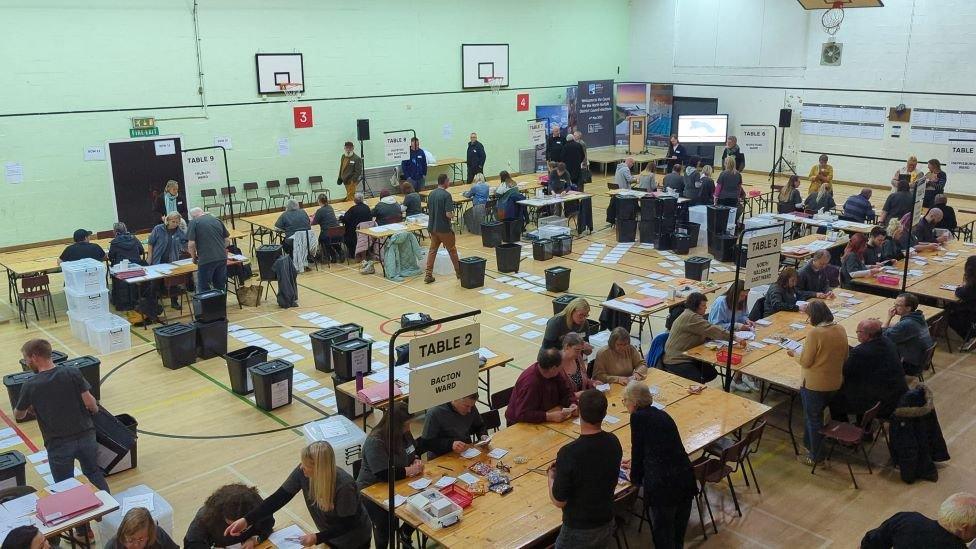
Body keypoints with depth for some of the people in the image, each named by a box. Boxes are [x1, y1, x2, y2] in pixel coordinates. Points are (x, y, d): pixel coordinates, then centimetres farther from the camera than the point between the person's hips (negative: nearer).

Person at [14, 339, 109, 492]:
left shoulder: (30, 386, -9)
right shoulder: (73, 373, -7)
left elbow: (19, 415, 7)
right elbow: (89, 402, -8)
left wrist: (29, 407, 28)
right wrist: (95, 410, 14)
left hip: (58, 444, -2)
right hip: (85, 436, 2)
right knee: (95, 475, 22)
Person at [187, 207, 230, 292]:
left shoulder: (194, 222, 0)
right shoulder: (217, 220, 14)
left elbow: (191, 244, -7)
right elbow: (227, 240, 16)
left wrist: (194, 257, 8)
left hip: (206, 260, -5)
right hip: (222, 258, 5)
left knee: (203, 290, 7)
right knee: (221, 288, 17)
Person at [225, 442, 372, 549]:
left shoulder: (344, 486, -37)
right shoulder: (303, 472, -22)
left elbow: (347, 524, -26)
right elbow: (280, 497, -17)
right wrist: (247, 520, -24)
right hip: (330, 535, 5)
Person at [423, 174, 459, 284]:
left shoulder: (431, 194, 5)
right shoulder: (446, 195, -18)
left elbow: (428, 211, 13)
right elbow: (448, 214, -23)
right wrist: (453, 215, -2)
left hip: (432, 227, 6)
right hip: (444, 228, -6)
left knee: (432, 250, 10)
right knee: (452, 250, 10)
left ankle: (428, 275, 5)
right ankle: (459, 272, 22)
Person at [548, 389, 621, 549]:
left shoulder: (569, 453, -29)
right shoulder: (614, 442, -11)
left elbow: (559, 501, -19)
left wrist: (551, 477, -1)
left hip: (578, 530, -5)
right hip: (607, 524, 5)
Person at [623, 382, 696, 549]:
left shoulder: (638, 417, -4)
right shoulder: (663, 415, 16)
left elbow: (638, 449, 2)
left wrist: (635, 477, 20)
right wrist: (636, 463, 41)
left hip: (662, 485, -6)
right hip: (685, 478, 6)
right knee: (679, 533, 22)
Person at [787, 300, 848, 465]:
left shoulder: (815, 333, -24)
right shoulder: (841, 330, -3)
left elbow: (805, 361, -18)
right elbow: (844, 356, 8)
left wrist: (794, 354, 0)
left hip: (815, 384, -6)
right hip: (835, 382, 6)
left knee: (813, 419, 10)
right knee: (817, 414, 24)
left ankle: (815, 456, 21)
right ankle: (810, 444, 39)